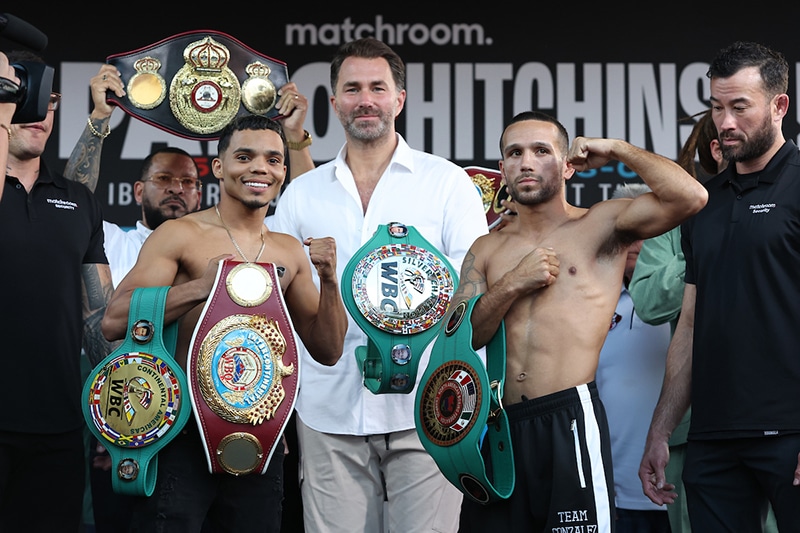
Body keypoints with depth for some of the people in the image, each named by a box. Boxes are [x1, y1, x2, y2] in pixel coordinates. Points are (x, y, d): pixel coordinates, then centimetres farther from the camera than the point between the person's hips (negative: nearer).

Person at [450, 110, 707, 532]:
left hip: (569, 422, -4)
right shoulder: (486, 250, 17)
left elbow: (691, 196, -12)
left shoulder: (600, 226, 4)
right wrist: (512, 285, -5)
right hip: (500, 427, 4)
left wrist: (616, 149, -1)